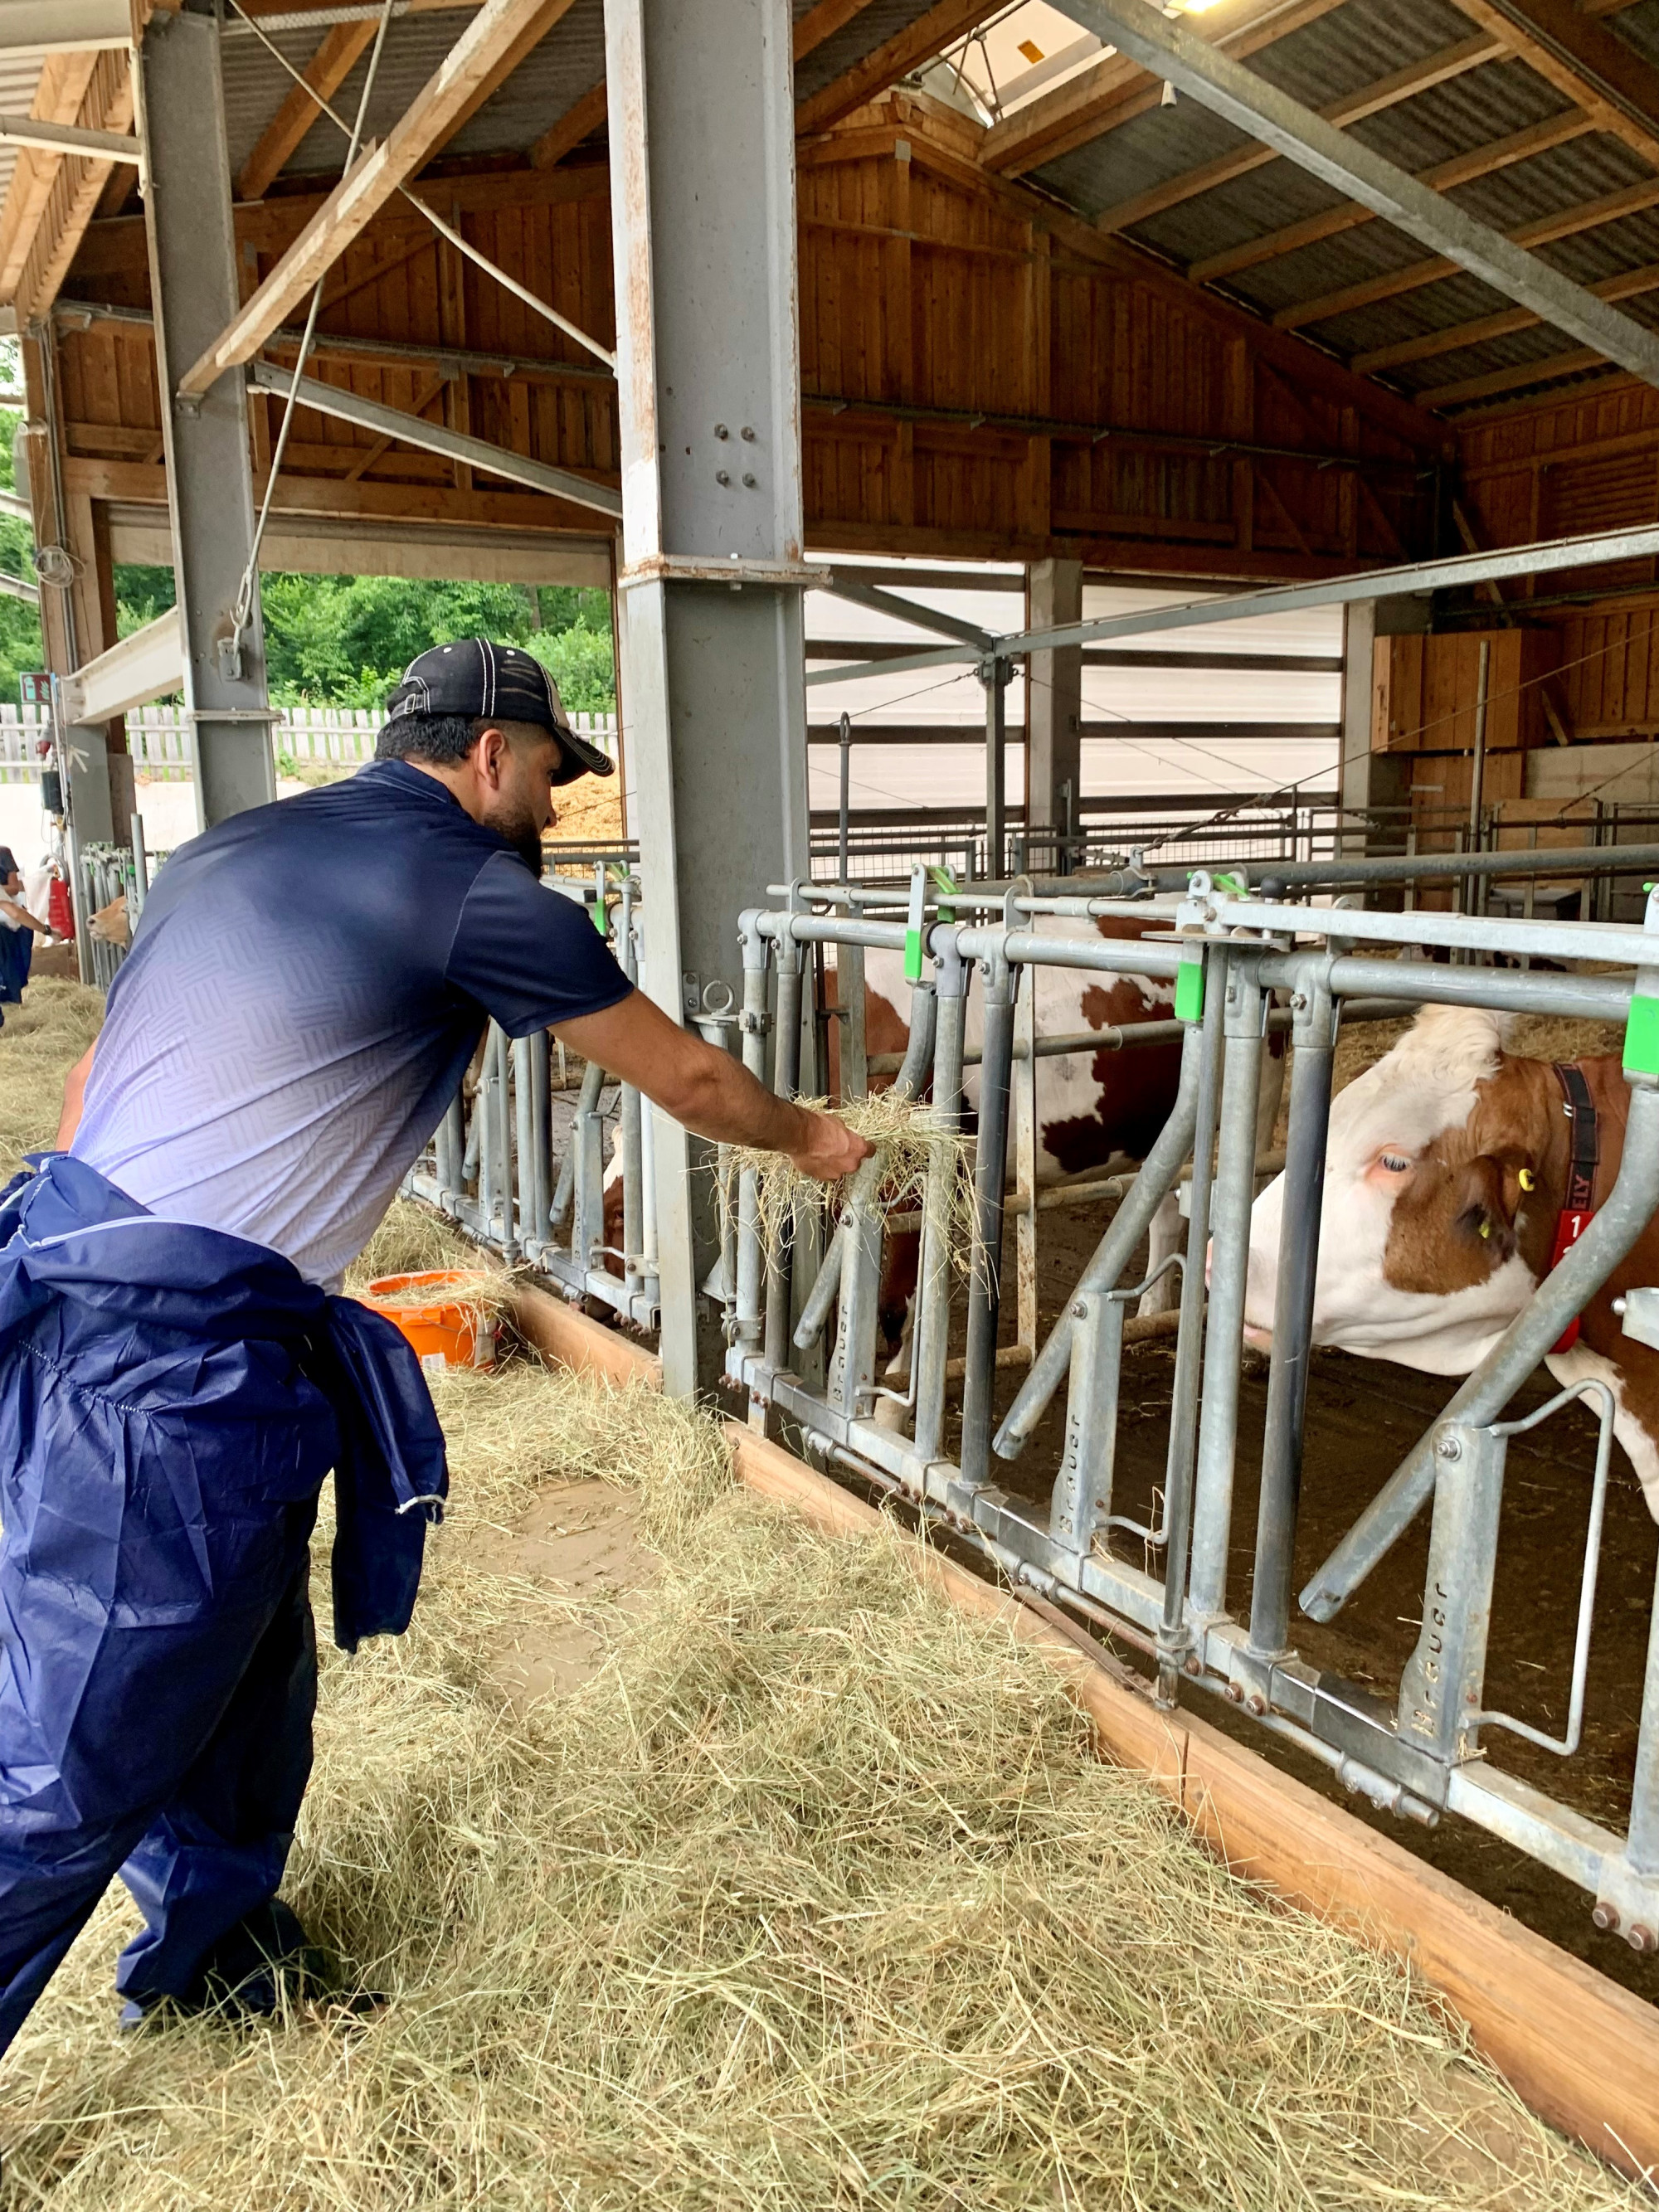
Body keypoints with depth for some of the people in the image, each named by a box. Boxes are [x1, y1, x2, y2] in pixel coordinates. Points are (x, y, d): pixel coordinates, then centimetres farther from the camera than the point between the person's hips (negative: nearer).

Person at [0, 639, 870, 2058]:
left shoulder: (228, 851, 16)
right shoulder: (477, 891, -8)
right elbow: (687, 1079, 2)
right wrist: (811, 1139, 20)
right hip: (178, 1352, -9)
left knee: (242, 1664, 22)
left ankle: (215, 1951, 41)